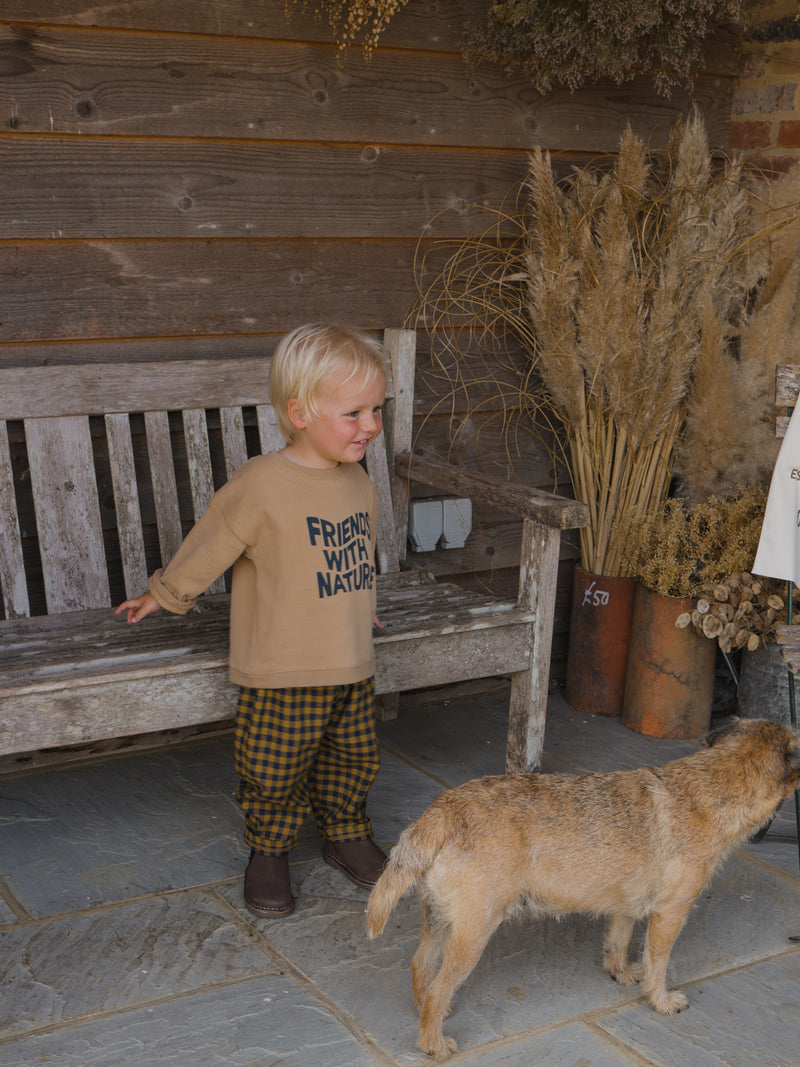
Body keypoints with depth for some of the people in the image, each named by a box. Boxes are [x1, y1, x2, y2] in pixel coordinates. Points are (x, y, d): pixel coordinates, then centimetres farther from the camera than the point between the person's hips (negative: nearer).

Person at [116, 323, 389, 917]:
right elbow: (207, 547, -5)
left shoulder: (357, 481, 3)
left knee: (353, 761, 18)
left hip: (352, 668, 6)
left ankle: (347, 836, 40)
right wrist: (165, 595, 7)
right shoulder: (261, 486, -19)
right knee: (276, 775, 6)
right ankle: (269, 853, 29)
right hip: (281, 674, -6)